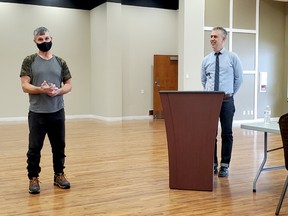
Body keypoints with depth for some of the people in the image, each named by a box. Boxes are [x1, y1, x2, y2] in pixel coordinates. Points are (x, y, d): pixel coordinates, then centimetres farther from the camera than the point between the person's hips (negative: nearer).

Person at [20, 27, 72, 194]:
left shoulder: (60, 62, 7)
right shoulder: (29, 61, -2)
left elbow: (69, 85, 7)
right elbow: (25, 86, -7)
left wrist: (58, 91, -14)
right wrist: (41, 89, -25)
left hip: (57, 112, 3)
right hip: (37, 113, -3)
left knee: (59, 146, 12)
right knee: (35, 147, 3)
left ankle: (59, 175, 27)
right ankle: (33, 178, 17)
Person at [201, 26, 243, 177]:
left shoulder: (232, 57, -1)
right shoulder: (206, 60, 7)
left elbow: (239, 78, 6)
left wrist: (230, 93, 9)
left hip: (226, 101, -2)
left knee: (227, 134, 3)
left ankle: (224, 166, 12)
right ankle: (212, 164, 16)